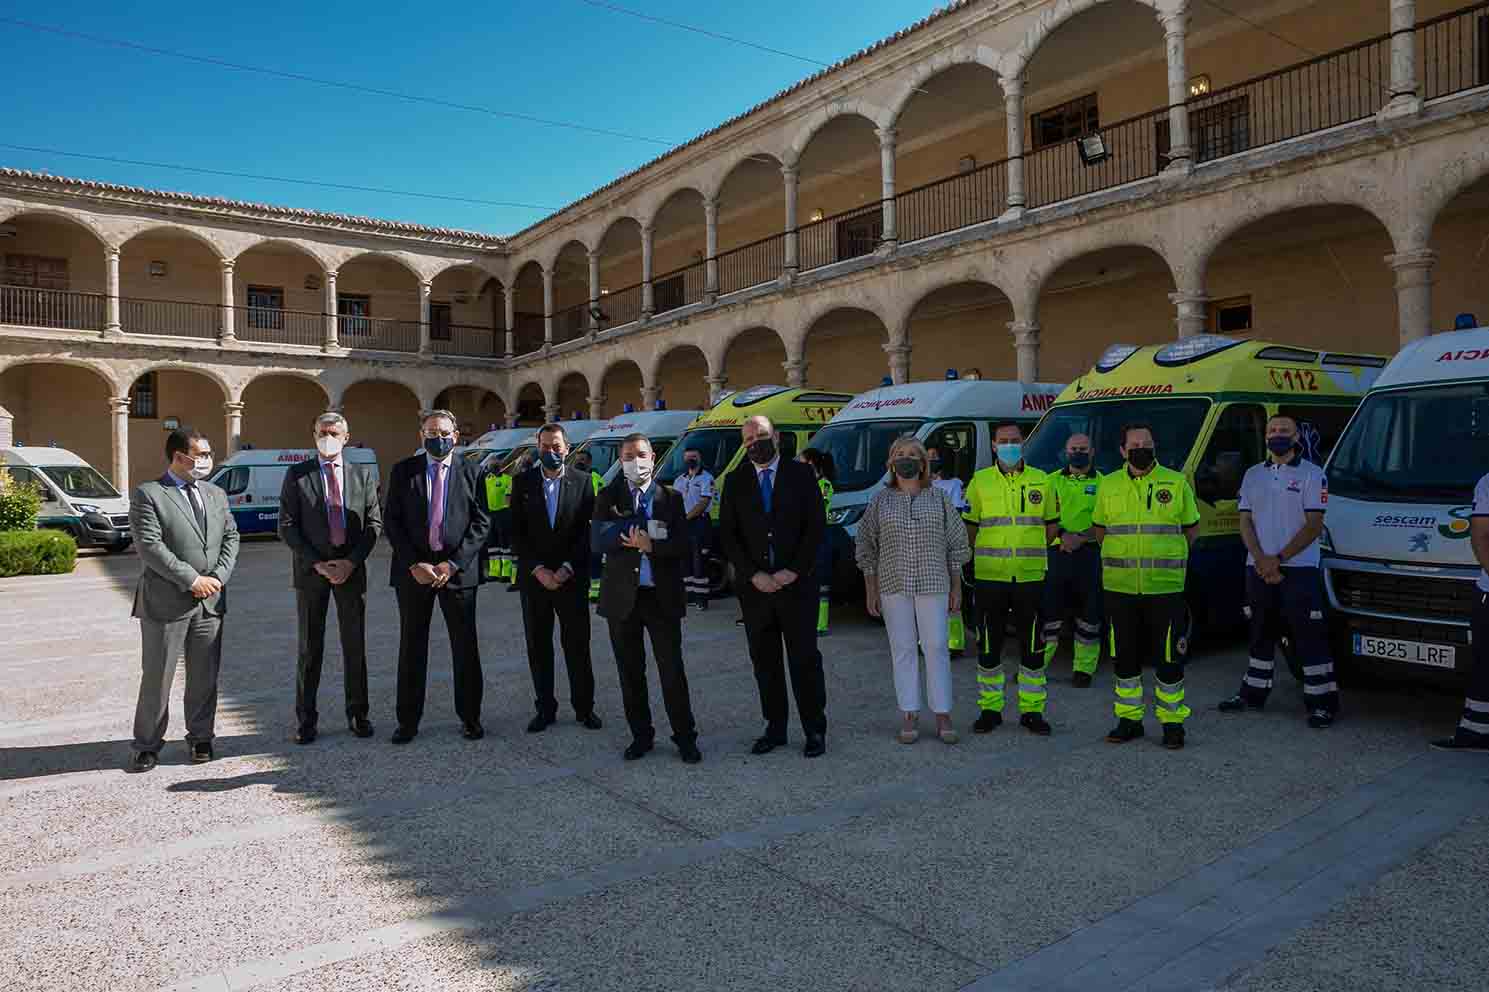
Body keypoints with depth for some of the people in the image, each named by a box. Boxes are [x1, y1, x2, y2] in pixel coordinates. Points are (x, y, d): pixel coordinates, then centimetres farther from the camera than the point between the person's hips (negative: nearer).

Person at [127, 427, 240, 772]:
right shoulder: (147, 494, -6)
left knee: (205, 676, 11)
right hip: (165, 601, -5)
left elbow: (231, 537, 10)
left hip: (210, 601, 5)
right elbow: (149, 546, -14)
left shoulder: (216, 494, 13)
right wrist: (192, 580, -15)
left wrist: (218, 577, -5)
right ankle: (148, 744, 18)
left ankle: (200, 737, 24)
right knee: (156, 678, 5)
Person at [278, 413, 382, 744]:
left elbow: (374, 523, 4)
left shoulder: (363, 475, 7)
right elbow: (287, 527, -2)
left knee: (355, 645, 6)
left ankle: (357, 714, 17)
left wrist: (351, 562, -9)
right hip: (310, 571, -1)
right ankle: (305, 718, 14)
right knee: (310, 648, 5)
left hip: (351, 569, 1)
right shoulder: (297, 475, 2)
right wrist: (317, 564, -11)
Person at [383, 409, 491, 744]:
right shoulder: (403, 471, 5)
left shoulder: (471, 472, 3)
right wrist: (413, 564, -9)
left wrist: (453, 564, -10)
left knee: (465, 647, 5)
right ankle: (408, 720, 18)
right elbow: (391, 521, 2)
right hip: (413, 569, 1)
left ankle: (470, 717, 17)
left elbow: (481, 522, -1)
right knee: (411, 648, 8)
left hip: (458, 569, -1)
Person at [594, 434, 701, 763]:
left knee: (672, 670, 2)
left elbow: (681, 546, -3)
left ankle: (685, 736, 14)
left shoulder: (671, 498, 4)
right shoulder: (608, 498, 4)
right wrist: (647, 532, -16)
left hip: (662, 596, -1)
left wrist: (649, 546, -19)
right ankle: (641, 735, 24)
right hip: (622, 596, 1)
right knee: (630, 672, 10)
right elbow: (599, 542, -10)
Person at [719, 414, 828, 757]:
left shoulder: (801, 475, 2)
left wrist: (794, 571, -10)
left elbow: (816, 525, -2)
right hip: (754, 587, 2)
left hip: (796, 584, -2)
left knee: (805, 659, 2)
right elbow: (727, 533, 3)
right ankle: (775, 728, 20)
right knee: (765, 662, 9)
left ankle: (815, 730, 13)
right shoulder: (735, 482, 7)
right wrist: (753, 575, -8)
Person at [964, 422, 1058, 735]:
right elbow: (969, 528, 7)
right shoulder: (980, 481, 4)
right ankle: (990, 709, 18)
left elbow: (1050, 526, 13)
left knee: (1032, 647, 5)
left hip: (1030, 577, 1)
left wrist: (1029, 551, 4)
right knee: (989, 647, 5)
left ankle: (1032, 710, 17)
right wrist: (990, 555, 0)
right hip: (990, 577, -1)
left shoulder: (1041, 481, 7)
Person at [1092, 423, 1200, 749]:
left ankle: (1172, 721, 16)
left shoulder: (1177, 483, 2)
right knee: (1124, 657, 10)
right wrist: (1119, 557, 9)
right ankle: (1129, 719, 22)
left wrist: (1166, 557, 8)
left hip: (1165, 587, -2)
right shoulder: (1108, 485, 7)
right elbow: (1099, 527, 17)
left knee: (1168, 656, 2)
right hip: (1119, 587, 2)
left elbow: (1191, 527, 11)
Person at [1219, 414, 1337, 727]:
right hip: (1258, 568, 5)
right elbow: (1246, 522, 6)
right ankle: (1253, 693, 25)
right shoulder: (1253, 475, 12)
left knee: (1309, 636, -4)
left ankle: (1322, 701, 3)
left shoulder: (1311, 474, -3)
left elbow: (1314, 525, -9)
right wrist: (1261, 560, -9)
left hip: (1298, 569, -5)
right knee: (1260, 634, 15)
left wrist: (1278, 558, -15)